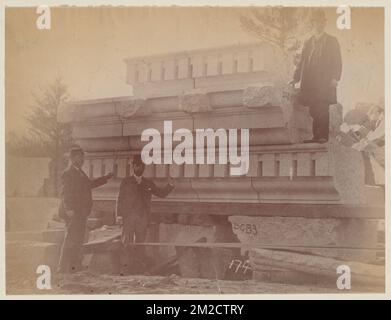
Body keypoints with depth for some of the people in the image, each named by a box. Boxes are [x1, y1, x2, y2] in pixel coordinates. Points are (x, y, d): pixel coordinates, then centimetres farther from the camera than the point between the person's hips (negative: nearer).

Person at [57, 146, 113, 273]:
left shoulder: (79, 172, 17)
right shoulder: (68, 173, -11)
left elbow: (89, 183, 31)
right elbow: (65, 192, -18)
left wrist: (105, 178, 32)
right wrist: (69, 209, -26)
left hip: (81, 212, 10)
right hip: (73, 213, -10)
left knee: (78, 240, 15)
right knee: (70, 240, -7)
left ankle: (74, 265, 25)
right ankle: (63, 268, -2)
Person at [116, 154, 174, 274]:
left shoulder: (148, 183, 15)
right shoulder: (126, 181, 10)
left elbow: (161, 193, 16)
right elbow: (120, 199, 7)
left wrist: (170, 185, -1)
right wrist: (119, 215, -2)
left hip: (143, 218, 2)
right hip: (129, 217, -2)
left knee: (140, 242, 1)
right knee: (127, 243, -9)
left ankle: (139, 268, 5)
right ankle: (125, 267, -8)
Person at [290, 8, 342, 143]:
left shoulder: (332, 41, 8)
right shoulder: (308, 43, 19)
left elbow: (337, 62, 2)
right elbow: (302, 62, 18)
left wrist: (335, 78, -11)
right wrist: (296, 78, 6)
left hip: (325, 83, -4)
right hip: (310, 84, 4)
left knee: (323, 111, -10)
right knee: (313, 111, 0)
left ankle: (323, 136, -6)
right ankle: (316, 136, 6)